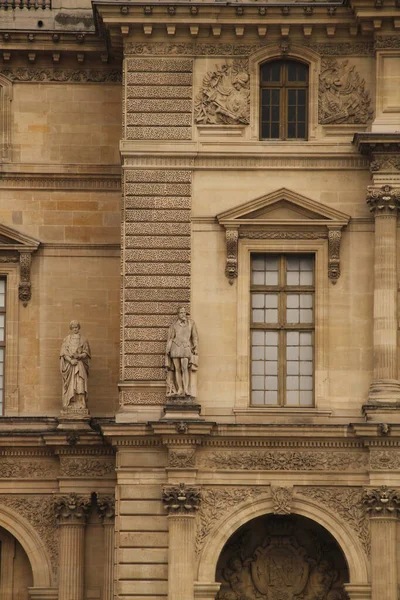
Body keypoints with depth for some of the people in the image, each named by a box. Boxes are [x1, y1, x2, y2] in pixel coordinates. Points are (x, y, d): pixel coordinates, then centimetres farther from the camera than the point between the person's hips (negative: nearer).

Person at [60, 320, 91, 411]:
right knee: (70, 386, -6)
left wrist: (78, 356, -15)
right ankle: (69, 405, -8)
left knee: (80, 385, -11)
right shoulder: (66, 340, 10)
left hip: (80, 365, -1)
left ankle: (80, 405, -15)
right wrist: (71, 360, -13)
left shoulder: (83, 340, 9)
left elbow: (86, 353, 4)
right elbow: (63, 353, 2)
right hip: (69, 365, 1)